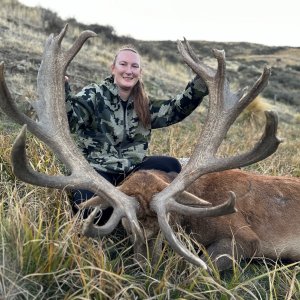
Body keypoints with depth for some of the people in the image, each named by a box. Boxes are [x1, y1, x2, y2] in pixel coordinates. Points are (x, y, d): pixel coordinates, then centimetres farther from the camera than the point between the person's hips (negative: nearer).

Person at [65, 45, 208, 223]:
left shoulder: (143, 105, 13)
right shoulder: (94, 94, -4)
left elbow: (176, 109, 10)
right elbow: (70, 118, -19)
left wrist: (200, 84, -3)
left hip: (132, 170, 5)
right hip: (99, 171, -5)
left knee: (172, 166, -14)